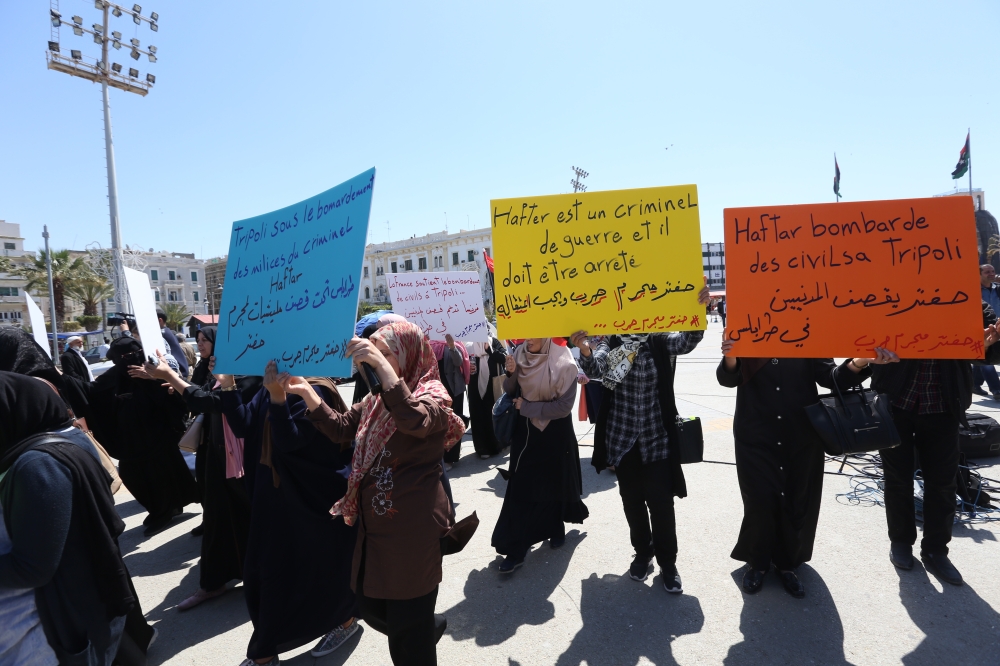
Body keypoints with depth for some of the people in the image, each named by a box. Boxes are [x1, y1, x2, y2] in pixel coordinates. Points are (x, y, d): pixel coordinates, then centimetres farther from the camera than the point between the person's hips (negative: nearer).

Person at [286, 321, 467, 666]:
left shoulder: (432, 396, -15)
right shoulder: (378, 399, 9)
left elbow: (413, 420, -37)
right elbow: (342, 428, 12)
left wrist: (380, 363, -42)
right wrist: (307, 392, -1)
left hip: (414, 530, -8)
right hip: (374, 525, 8)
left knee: (407, 630, 7)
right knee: (371, 609, 21)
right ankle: (430, 626, 45)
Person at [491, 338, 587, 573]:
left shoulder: (563, 363, -20)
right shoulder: (521, 354, -6)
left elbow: (564, 406, -19)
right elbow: (511, 393, 3)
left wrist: (526, 407, -16)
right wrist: (511, 374, -18)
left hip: (554, 434, -4)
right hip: (525, 430, 4)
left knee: (553, 483, 15)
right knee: (519, 486, 2)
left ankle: (556, 529, 41)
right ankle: (516, 547, 9)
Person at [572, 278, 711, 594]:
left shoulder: (662, 342, -3)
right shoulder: (610, 344, -3)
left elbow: (688, 339, -21)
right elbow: (596, 368, -21)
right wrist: (585, 350, -44)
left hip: (656, 437, -1)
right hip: (622, 437, 1)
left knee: (660, 501, 1)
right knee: (632, 500, 13)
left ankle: (668, 563, 19)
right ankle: (642, 553, 33)